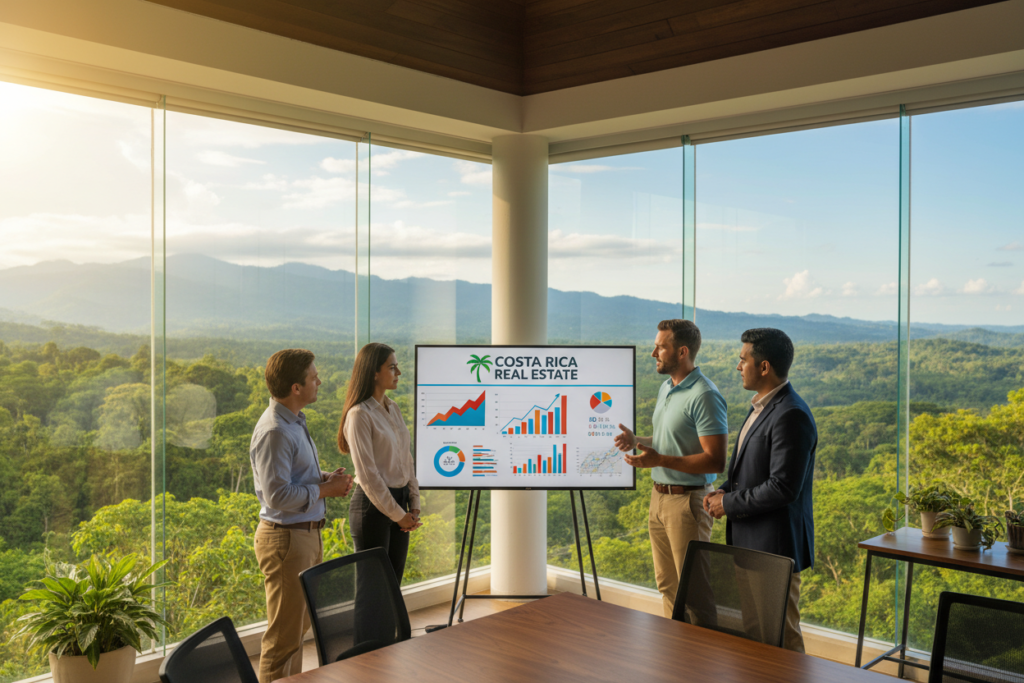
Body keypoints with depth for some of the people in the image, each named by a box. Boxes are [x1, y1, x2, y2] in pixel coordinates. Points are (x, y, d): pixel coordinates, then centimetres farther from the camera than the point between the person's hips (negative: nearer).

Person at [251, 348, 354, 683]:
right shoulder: (273, 432, -21)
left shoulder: (295, 421, 11)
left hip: (307, 533, 10)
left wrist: (327, 478, 5)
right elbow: (278, 495, -26)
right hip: (286, 538, -10)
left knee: (300, 624, 21)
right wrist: (325, 489, -16)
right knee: (284, 634, -1)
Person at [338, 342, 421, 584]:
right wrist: (397, 514, -12)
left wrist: (414, 505, 5)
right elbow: (367, 475, -16)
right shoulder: (359, 414, -14)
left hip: (399, 501, 8)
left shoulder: (393, 409, 11)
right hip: (372, 504, -8)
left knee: (394, 582, 12)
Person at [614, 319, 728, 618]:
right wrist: (636, 441, 6)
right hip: (659, 496, 9)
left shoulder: (704, 396, -19)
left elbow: (715, 461, -23)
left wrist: (660, 460, -28)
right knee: (667, 583, 18)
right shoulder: (666, 388, 12)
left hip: (687, 500, -9)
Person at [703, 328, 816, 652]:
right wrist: (724, 491, 5)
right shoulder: (761, 406, 12)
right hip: (750, 541, 10)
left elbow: (783, 487, -25)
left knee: (781, 635, 2)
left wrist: (730, 503, -15)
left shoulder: (791, 416, -21)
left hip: (775, 545, -10)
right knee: (752, 630, 20)